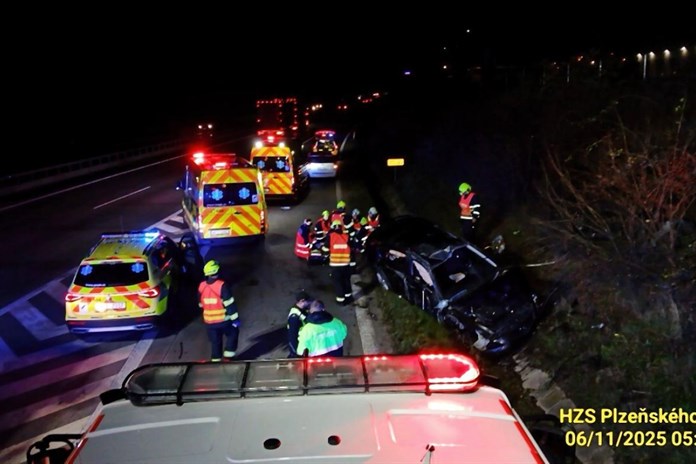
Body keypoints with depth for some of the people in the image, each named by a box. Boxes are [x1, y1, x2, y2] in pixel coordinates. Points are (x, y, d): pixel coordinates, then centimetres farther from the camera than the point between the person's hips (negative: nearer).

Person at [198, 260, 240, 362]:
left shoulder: (201, 286, -1)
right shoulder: (222, 285, -19)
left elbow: (201, 304, 12)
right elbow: (230, 304, -17)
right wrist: (235, 318, -10)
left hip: (209, 321, 4)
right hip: (224, 320, -4)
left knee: (215, 341, 18)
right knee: (233, 334, 19)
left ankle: (216, 359, 24)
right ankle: (229, 354, 15)